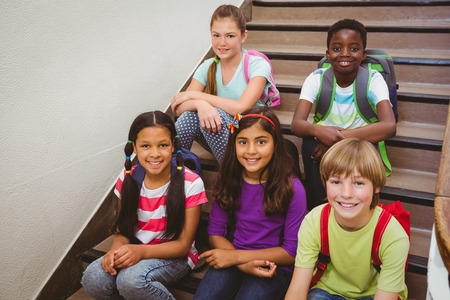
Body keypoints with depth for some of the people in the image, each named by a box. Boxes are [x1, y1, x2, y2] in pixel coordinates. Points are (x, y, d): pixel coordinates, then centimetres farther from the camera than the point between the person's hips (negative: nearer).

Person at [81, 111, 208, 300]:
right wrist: (116, 250, -19)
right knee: (93, 279, -23)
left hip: (174, 256, -4)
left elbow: (183, 245, -13)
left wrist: (142, 251, -27)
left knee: (132, 279, -32)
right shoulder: (127, 179, -4)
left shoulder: (190, 183, -16)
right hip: (134, 252, 4)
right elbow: (123, 230, 5)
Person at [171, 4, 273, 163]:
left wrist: (194, 95, -19)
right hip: (216, 134, 4)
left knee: (217, 113, -31)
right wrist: (199, 104, -34)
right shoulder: (207, 67, 1)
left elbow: (241, 108, -26)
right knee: (191, 113, -25)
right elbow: (179, 107, -10)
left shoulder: (258, 65, -12)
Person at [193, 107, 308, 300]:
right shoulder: (228, 180, -2)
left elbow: (292, 251, -9)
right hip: (233, 258, 2)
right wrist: (243, 264, -17)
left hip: (274, 266, -2)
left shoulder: (292, 189, -13)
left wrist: (236, 256, -13)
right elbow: (215, 233, 1)